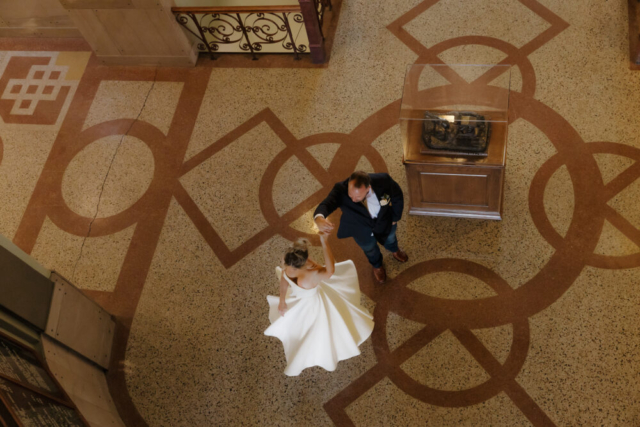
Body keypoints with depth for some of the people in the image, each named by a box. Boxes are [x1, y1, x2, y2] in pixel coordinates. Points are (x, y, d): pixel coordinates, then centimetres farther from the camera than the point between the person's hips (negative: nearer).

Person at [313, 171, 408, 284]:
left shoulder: (383, 180, -39)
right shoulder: (341, 190, -43)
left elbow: (397, 196, -17)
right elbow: (326, 204, -58)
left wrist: (395, 217, -3)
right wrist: (319, 218, -82)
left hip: (384, 221, 1)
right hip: (360, 229, -1)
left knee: (389, 239, 35)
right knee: (369, 248, 30)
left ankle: (394, 250, 74)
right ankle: (377, 265, 68)